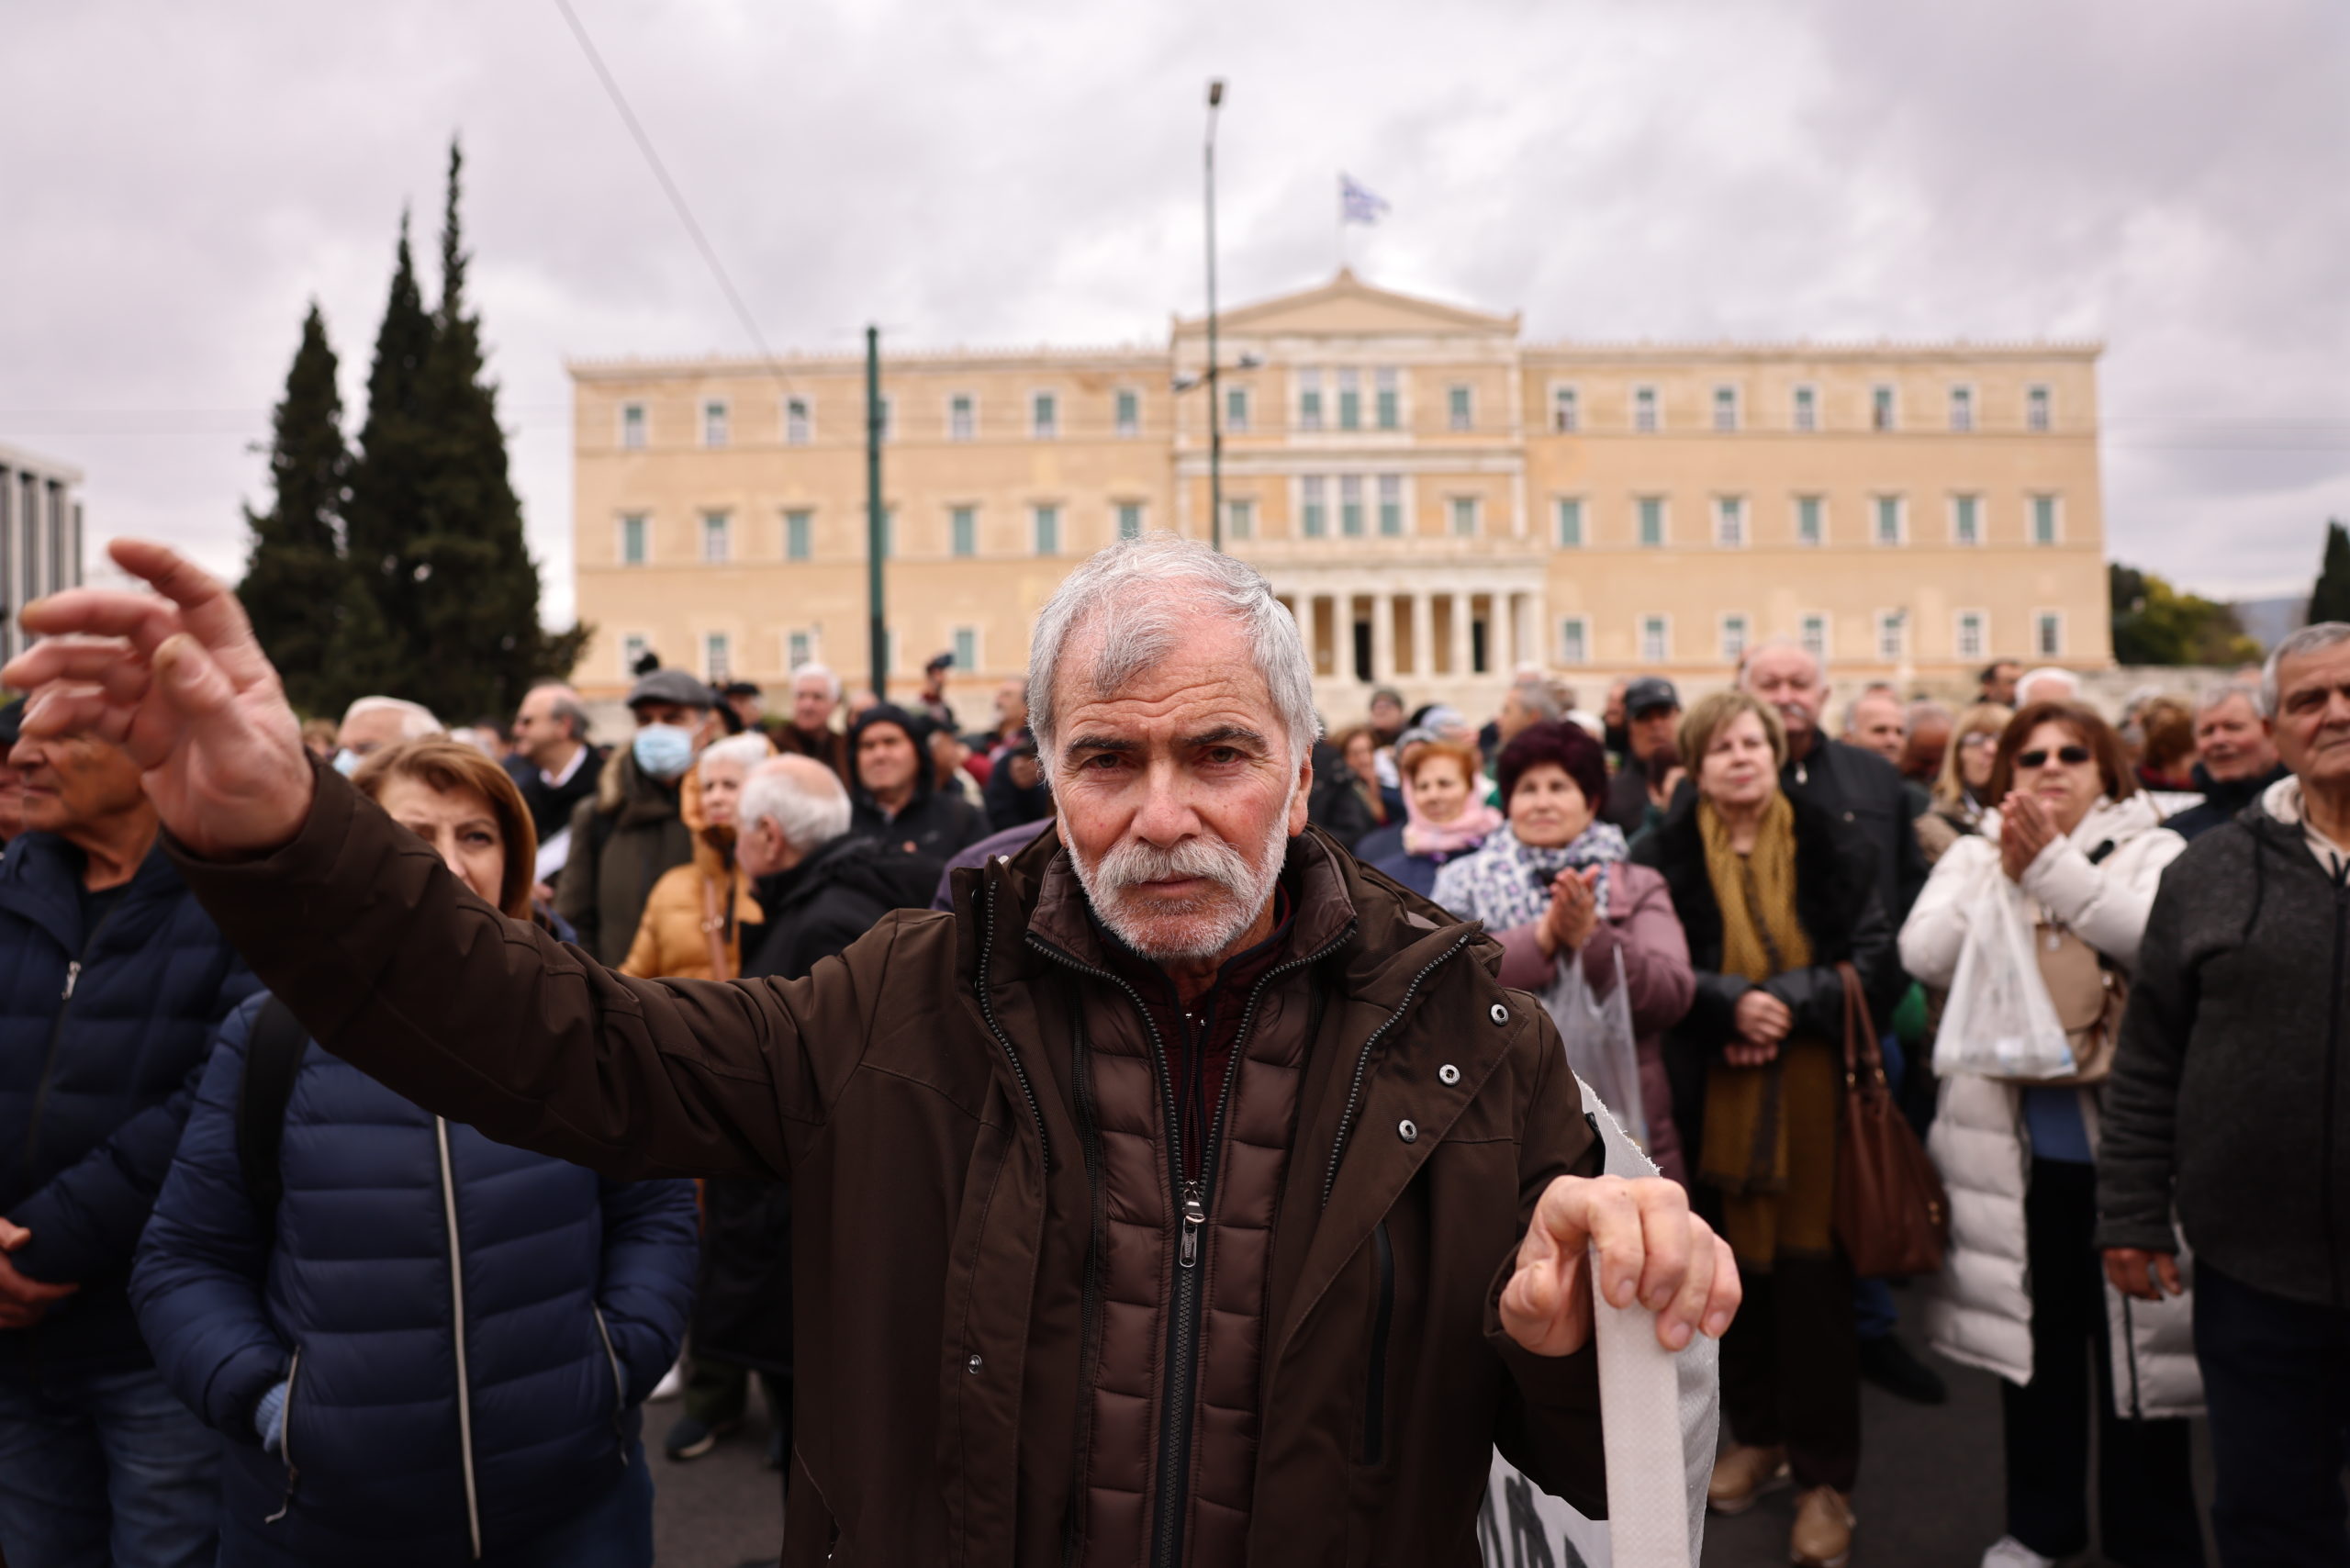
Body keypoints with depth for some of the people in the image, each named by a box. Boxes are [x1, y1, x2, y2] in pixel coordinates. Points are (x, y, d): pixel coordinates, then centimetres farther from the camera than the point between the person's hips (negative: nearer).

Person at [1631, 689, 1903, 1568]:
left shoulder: (1833, 847, 3)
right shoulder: (1663, 857, 3)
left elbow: (1877, 967, -2)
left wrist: (1787, 1002, -16)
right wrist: (1730, 1003, -19)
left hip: (1814, 1087, -1)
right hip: (1713, 1093, 1)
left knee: (1811, 1273, 0)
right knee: (1736, 1266, 9)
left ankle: (1826, 1475, 13)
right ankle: (1757, 1436, 29)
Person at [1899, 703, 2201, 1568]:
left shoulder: (2152, 850, -1)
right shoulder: (1975, 857, 5)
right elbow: (1924, 955, -8)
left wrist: (2054, 866, -23)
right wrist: (2005, 873, -15)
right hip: (2017, 1145, 2)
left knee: (2135, 1335, 8)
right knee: (2035, 1332, 15)